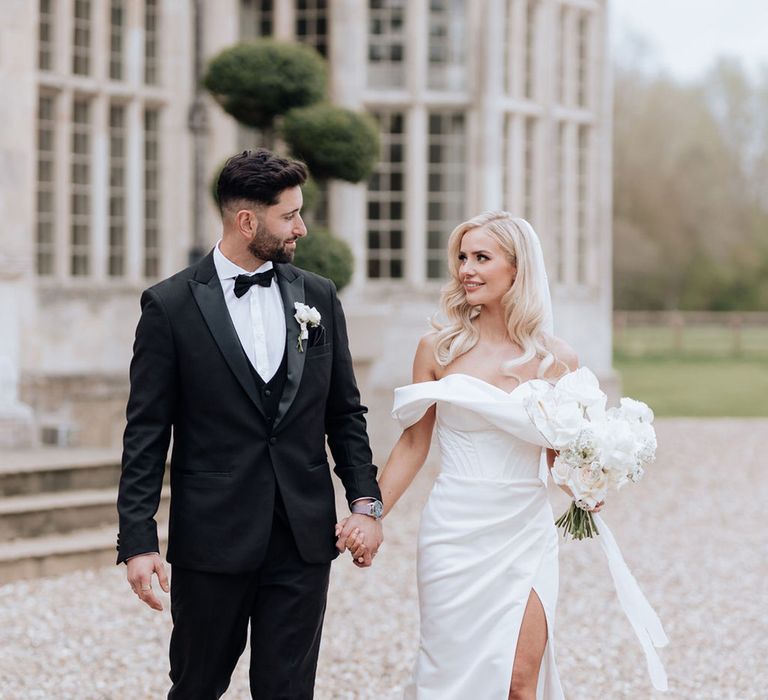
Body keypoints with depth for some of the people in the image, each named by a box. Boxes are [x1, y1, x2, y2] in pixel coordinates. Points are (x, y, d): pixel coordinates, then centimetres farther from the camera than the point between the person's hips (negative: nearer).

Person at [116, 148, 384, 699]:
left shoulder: (318, 297, 7)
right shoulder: (170, 306, -4)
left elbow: (345, 413, 12)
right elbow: (146, 435, -5)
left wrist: (366, 503, 1)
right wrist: (138, 541, -11)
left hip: (304, 538, 3)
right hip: (212, 537, -3)